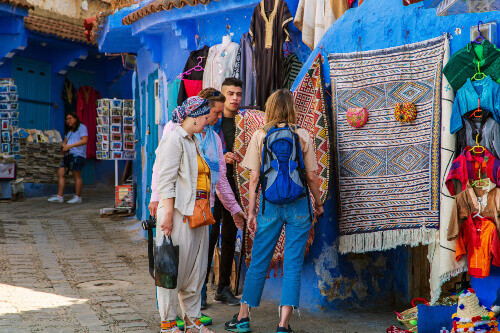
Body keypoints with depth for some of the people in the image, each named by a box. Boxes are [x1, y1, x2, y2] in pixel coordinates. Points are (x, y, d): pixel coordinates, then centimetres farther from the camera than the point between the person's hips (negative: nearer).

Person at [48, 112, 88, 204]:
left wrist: (70, 146, -14)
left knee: (77, 176, -9)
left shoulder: (81, 127, 1)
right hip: (68, 155, 8)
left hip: (77, 154, -8)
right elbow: (65, 142, 27)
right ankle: (59, 196, 0)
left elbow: (85, 140, -11)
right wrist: (64, 146, 0)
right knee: (60, 174, 0)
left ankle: (78, 197, -6)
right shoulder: (69, 130, 27)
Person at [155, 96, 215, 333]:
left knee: (196, 269, 11)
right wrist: (167, 213, -20)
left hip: (197, 214, 9)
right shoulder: (174, 140, -9)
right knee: (173, 268, -2)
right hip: (179, 213, -9)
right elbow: (166, 180, -15)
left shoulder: (195, 141, 19)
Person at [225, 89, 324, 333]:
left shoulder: (260, 136, 0)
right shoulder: (302, 135, 1)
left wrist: (251, 211, 3)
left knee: (258, 264, 11)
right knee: (293, 267, 3)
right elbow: (311, 176, 1)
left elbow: (254, 178, -2)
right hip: (298, 205, 0)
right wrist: (318, 203, 15)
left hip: (270, 205, 0)